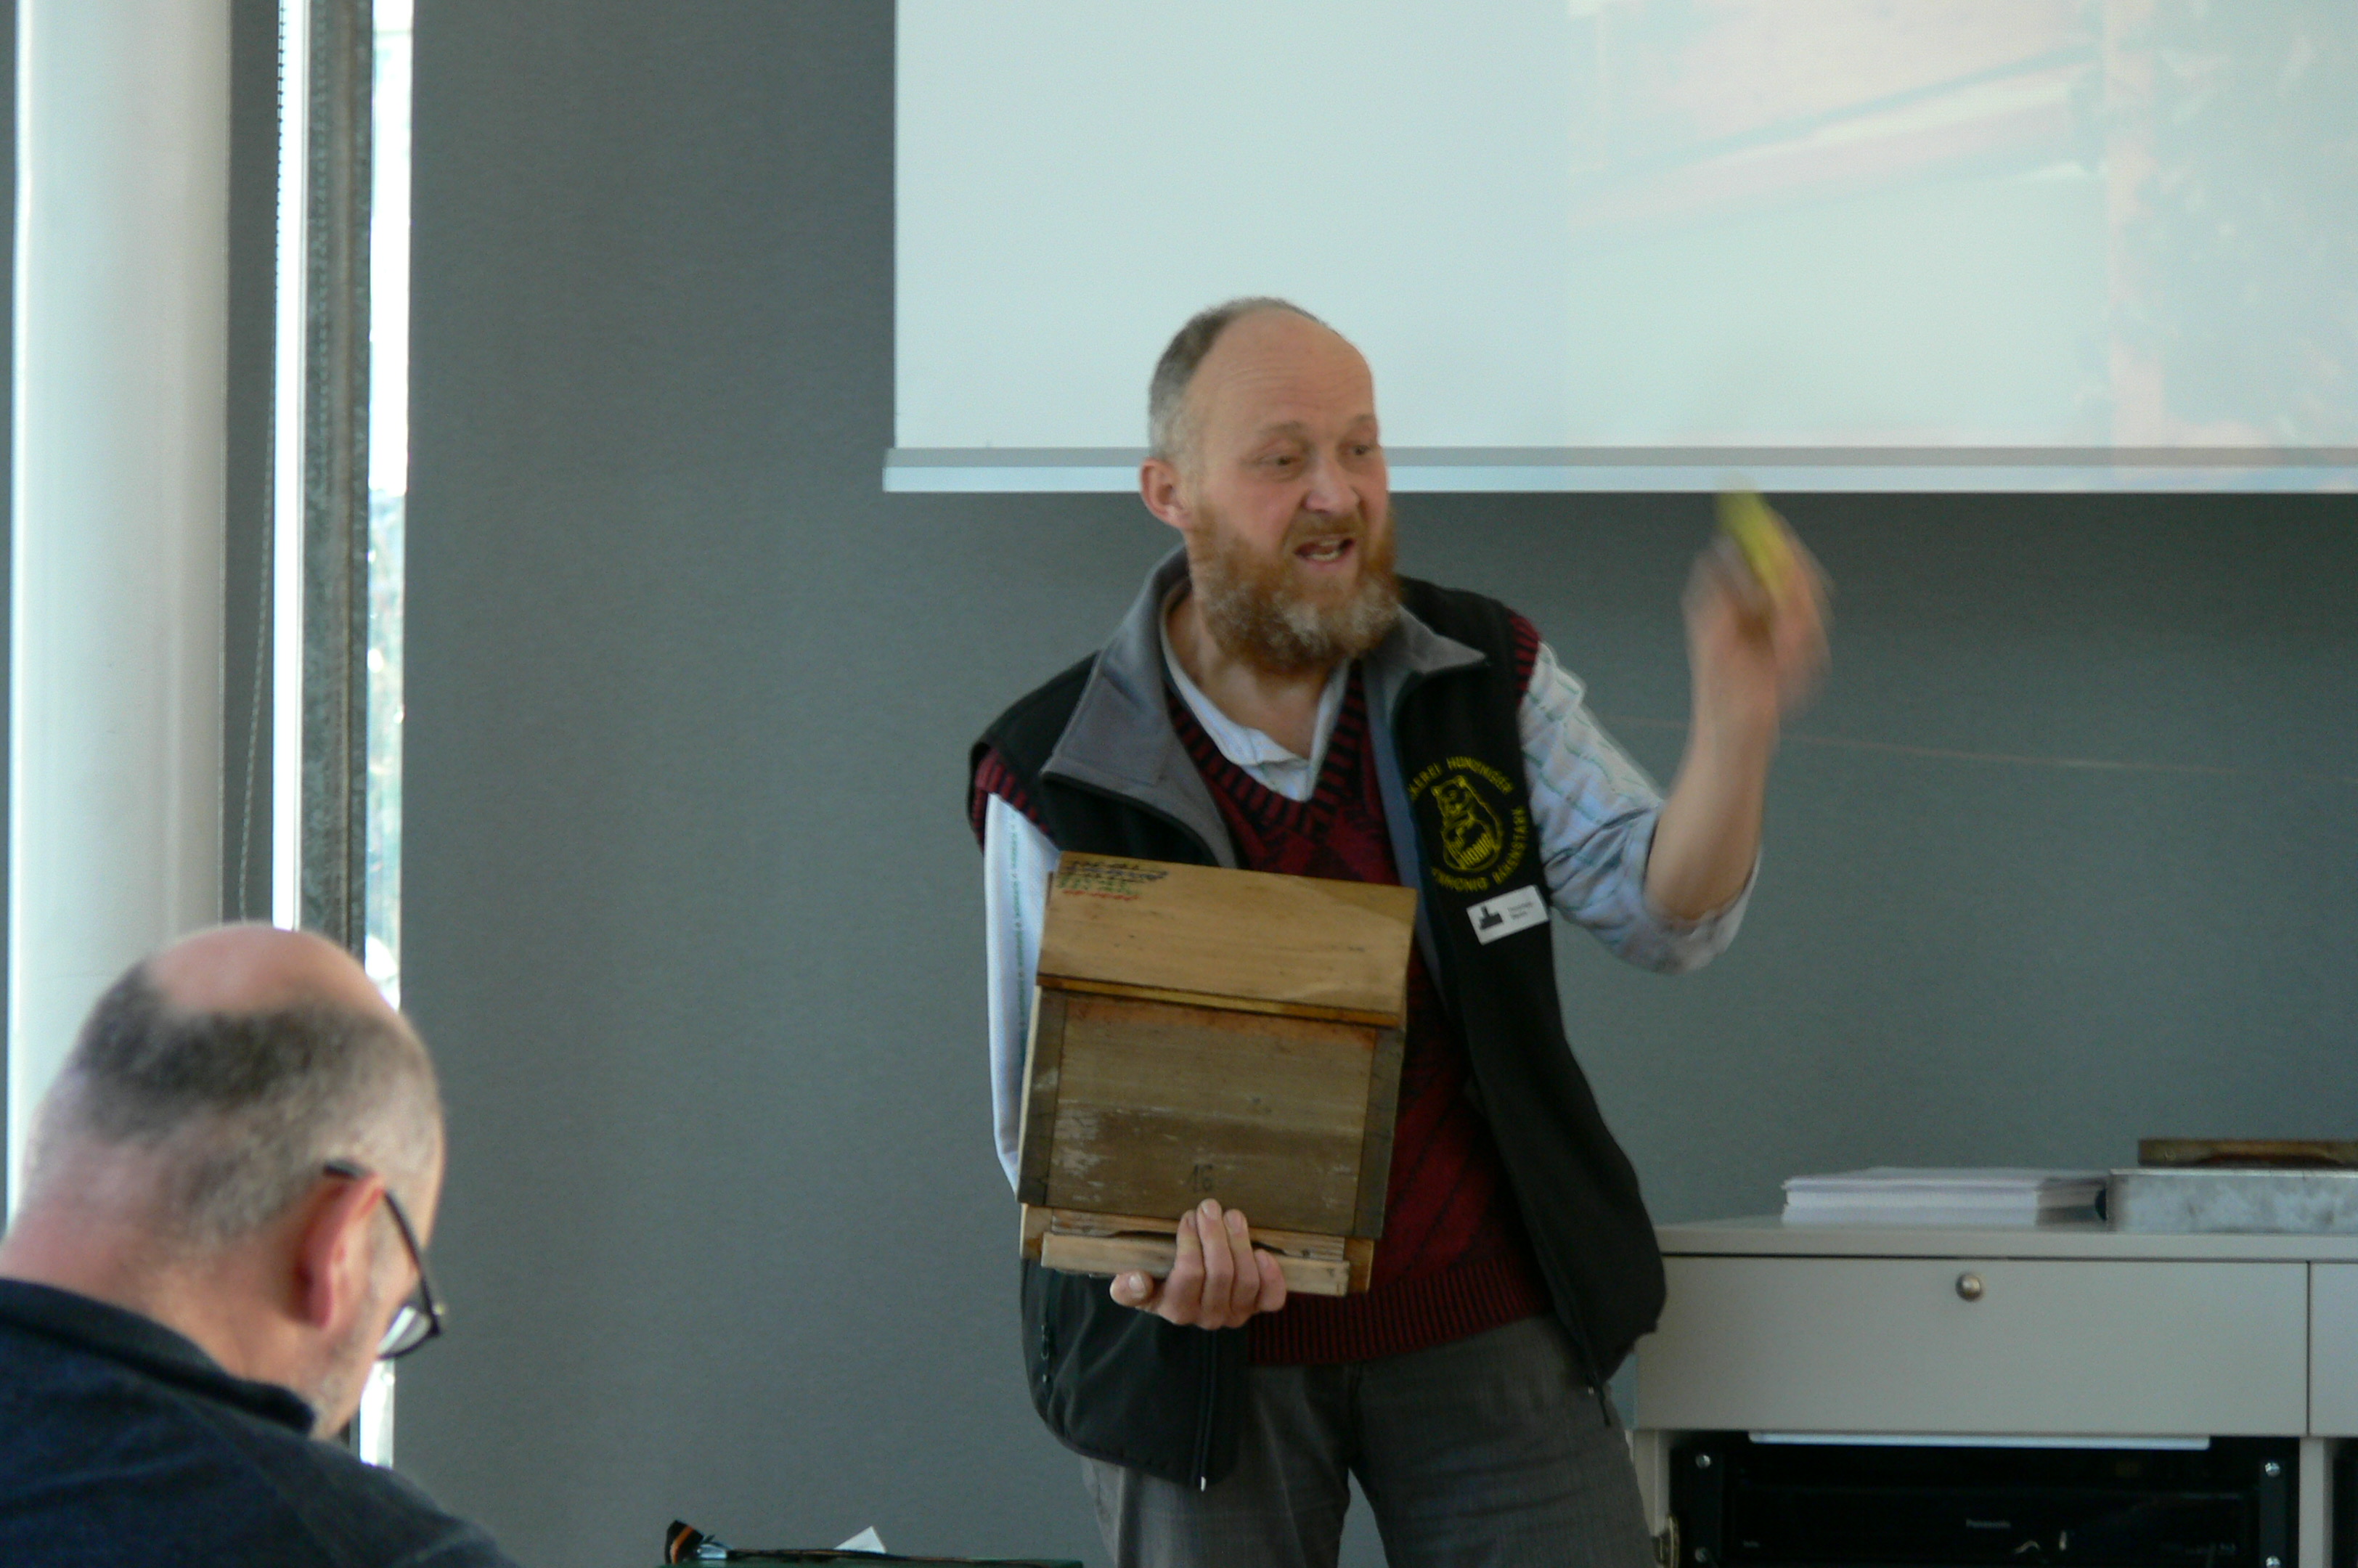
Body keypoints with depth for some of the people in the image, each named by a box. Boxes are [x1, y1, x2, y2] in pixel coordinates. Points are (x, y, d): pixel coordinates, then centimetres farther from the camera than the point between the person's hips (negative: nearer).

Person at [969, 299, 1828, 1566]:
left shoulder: (1486, 682, 2)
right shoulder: (1053, 781, -7)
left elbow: (1666, 917, -4)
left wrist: (1737, 719, -23)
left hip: (1481, 1319, 2)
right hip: (1202, 1351, -2)